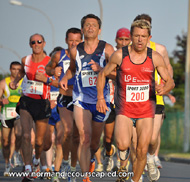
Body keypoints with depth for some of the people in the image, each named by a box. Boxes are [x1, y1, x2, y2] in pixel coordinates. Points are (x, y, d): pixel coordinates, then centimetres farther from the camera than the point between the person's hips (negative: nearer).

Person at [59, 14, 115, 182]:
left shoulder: (107, 49, -4)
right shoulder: (75, 51, 3)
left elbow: (117, 73, -8)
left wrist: (100, 69, -23)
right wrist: (65, 78, 4)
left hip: (101, 100, 0)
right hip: (81, 100, 0)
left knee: (95, 141, 13)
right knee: (85, 137, -18)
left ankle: (91, 158, 48)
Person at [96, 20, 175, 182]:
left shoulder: (155, 58, -1)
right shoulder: (119, 55, -4)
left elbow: (170, 81, 4)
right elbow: (102, 75, 8)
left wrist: (164, 89, -19)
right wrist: (100, 98, -1)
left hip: (146, 110, 2)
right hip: (124, 109, -2)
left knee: (142, 151, -1)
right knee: (123, 145, -23)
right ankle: (124, 149, 14)